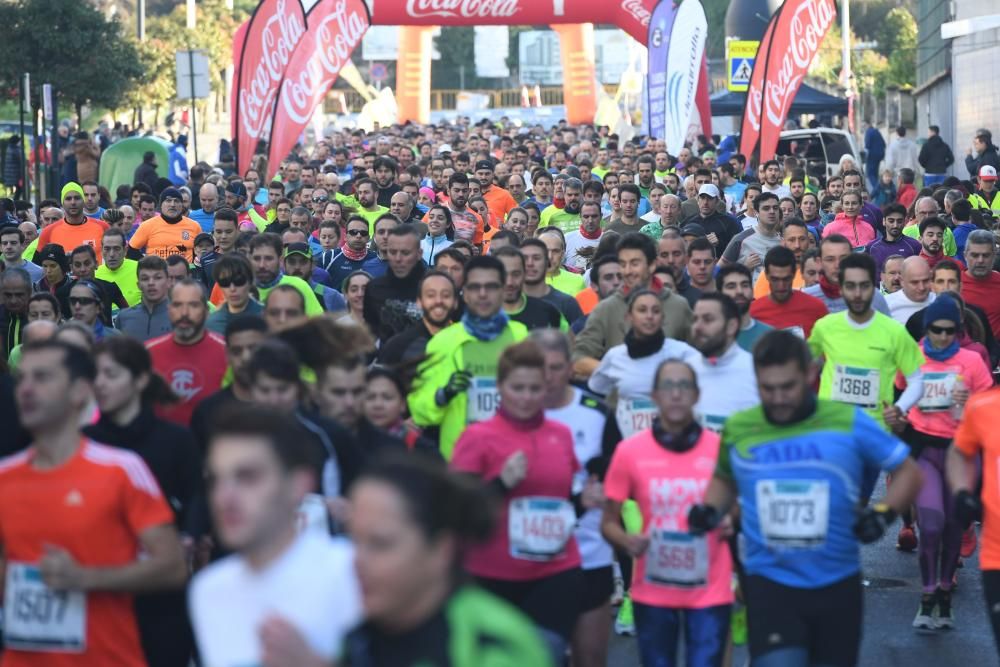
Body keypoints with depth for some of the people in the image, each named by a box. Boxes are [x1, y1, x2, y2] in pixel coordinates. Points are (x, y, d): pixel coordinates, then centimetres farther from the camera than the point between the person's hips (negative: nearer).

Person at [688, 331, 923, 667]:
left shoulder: (849, 422, -6)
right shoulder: (737, 429, 1)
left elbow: (909, 472, 3)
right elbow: (725, 479, 22)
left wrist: (884, 512, -14)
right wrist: (710, 510, 2)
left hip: (838, 583, 1)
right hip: (769, 583, 0)